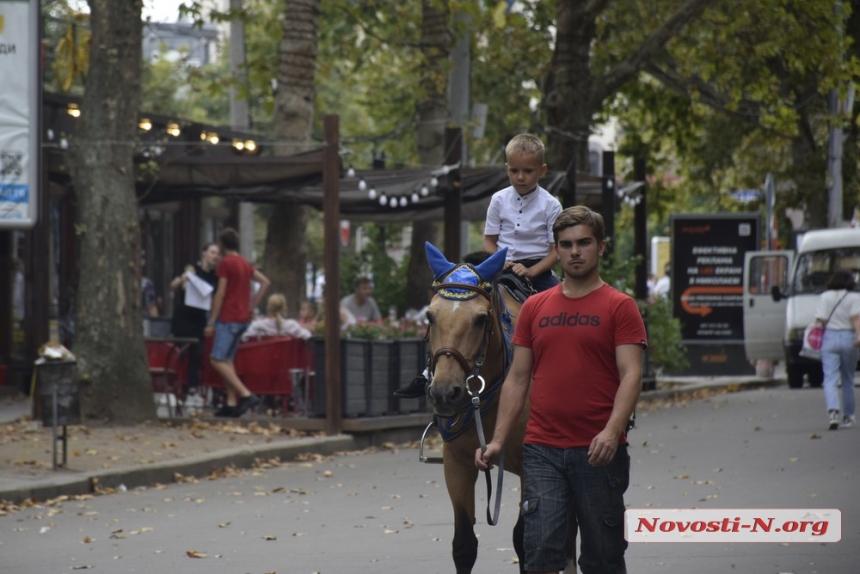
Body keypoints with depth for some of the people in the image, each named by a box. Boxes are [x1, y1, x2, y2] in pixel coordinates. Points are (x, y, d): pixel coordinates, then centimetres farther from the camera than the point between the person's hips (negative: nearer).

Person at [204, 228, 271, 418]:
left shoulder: (225, 263, -11)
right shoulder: (245, 264, 14)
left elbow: (220, 295, -14)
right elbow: (265, 282, 16)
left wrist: (211, 323, -12)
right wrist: (253, 306, 14)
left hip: (228, 318, -9)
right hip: (243, 318, 9)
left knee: (217, 360, -9)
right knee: (227, 360, 13)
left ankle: (246, 395, -20)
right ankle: (232, 404, 7)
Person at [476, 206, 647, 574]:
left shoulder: (619, 307, 0)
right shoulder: (535, 307, 11)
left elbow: (631, 375, -9)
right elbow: (517, 379, 13)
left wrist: (611, 431, -24)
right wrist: (498, 440, 5)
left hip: (598, 453, -3)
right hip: (542, 450, 3)